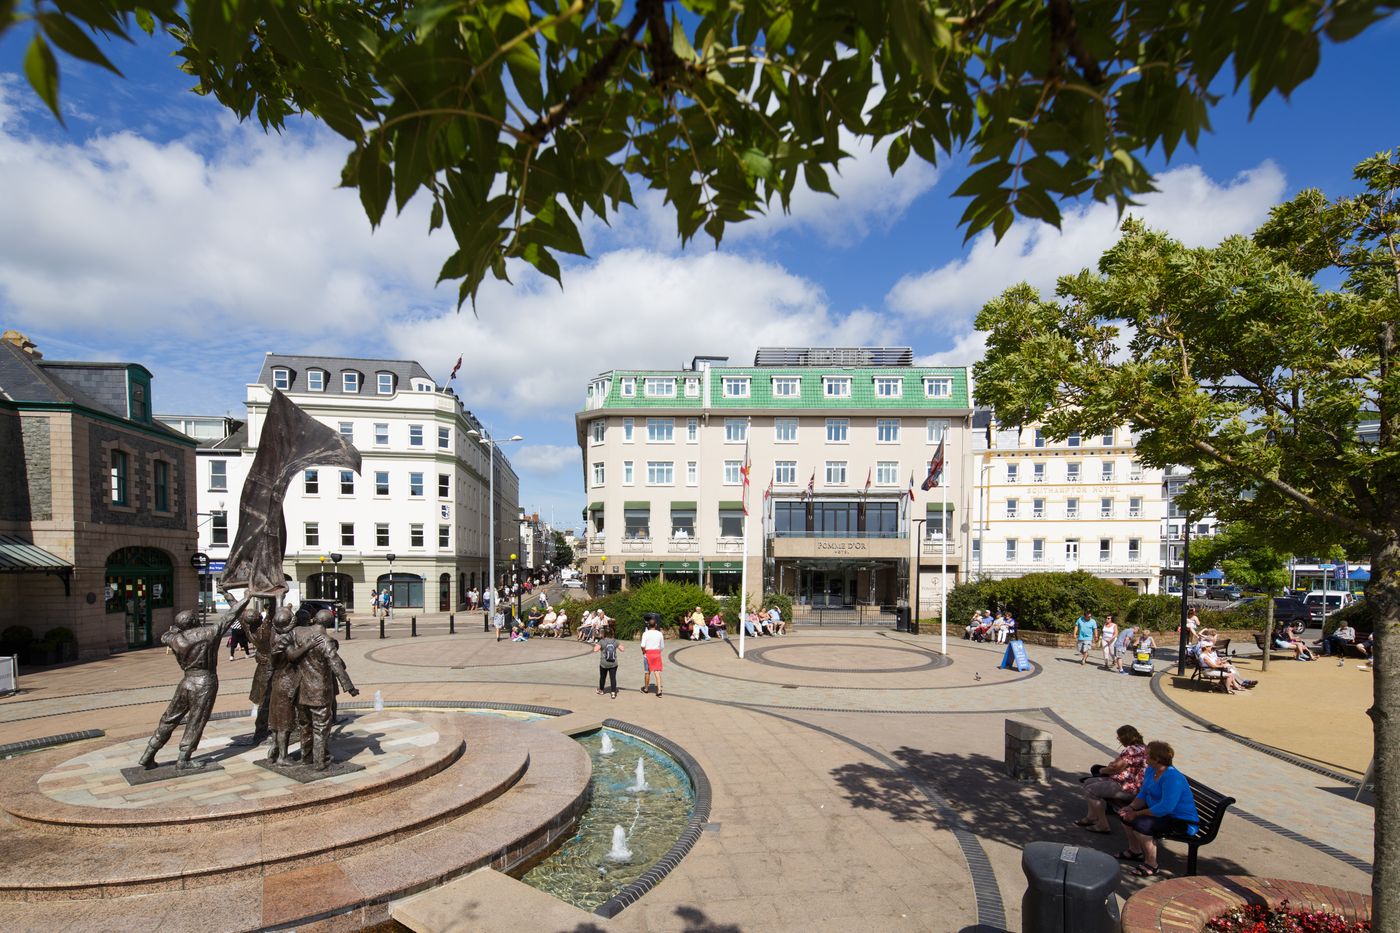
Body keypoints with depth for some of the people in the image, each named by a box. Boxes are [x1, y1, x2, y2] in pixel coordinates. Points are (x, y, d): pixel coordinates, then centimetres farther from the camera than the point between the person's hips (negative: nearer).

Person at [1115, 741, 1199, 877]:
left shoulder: (1172, 778, -29)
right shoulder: (1151, 770, 2)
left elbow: (1165, 808, -33)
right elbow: (1143, 794, 8)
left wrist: (1137, 814, -26)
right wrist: (1131, 807, -11)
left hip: (1182, 821, -10)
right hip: (1161, 812, 10)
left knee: (1140, 824, -29)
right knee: (1124, 814, 9)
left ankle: (1151, 864, -10)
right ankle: (1135, 851, 27)